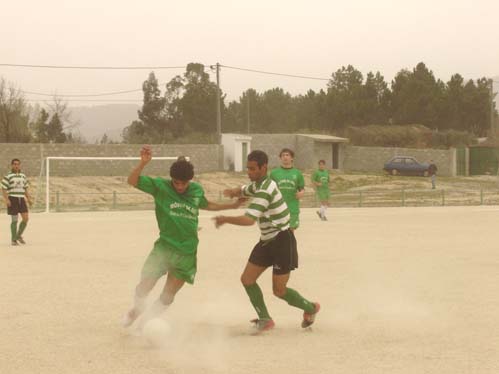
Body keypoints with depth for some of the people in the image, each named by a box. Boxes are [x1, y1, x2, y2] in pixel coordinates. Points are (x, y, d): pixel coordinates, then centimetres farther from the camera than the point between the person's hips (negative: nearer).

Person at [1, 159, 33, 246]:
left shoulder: (23, 176, 15)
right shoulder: (8, 176, -3)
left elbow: (26, 189, 18)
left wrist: (29, 199, 6)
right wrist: (6, 199, -18)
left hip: (21, 199, 5)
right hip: (12, 199, -5)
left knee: (26, 218, -5)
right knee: (14, 220, -5)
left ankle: (19, 235, 15)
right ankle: (13, 239, 6)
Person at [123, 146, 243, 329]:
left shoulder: (197, 190, 2)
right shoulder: (160, 186, -8)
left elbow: (206, 205, 24)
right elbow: (132, 181, -16)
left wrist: (232, 205, 26)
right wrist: (143, 163, -31)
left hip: (187, 252, 2)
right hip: (164, 246, -2)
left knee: (167, 297, 5)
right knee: (145, 283, -15)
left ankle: (145, 321, 28)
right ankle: (137, 308, 19)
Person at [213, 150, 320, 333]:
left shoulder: (265, 190, -26)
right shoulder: (258, 184, 6)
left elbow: (249, 220, -35)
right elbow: (242, 190, 25)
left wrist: (225, 219, -20)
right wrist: (232, 192, -2)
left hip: (282, 241, -9)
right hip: (267, 241, 9)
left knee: (279, 290, -2)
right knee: (247, 279, 3)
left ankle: (310, 308, 23)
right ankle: (265, 319, 15)